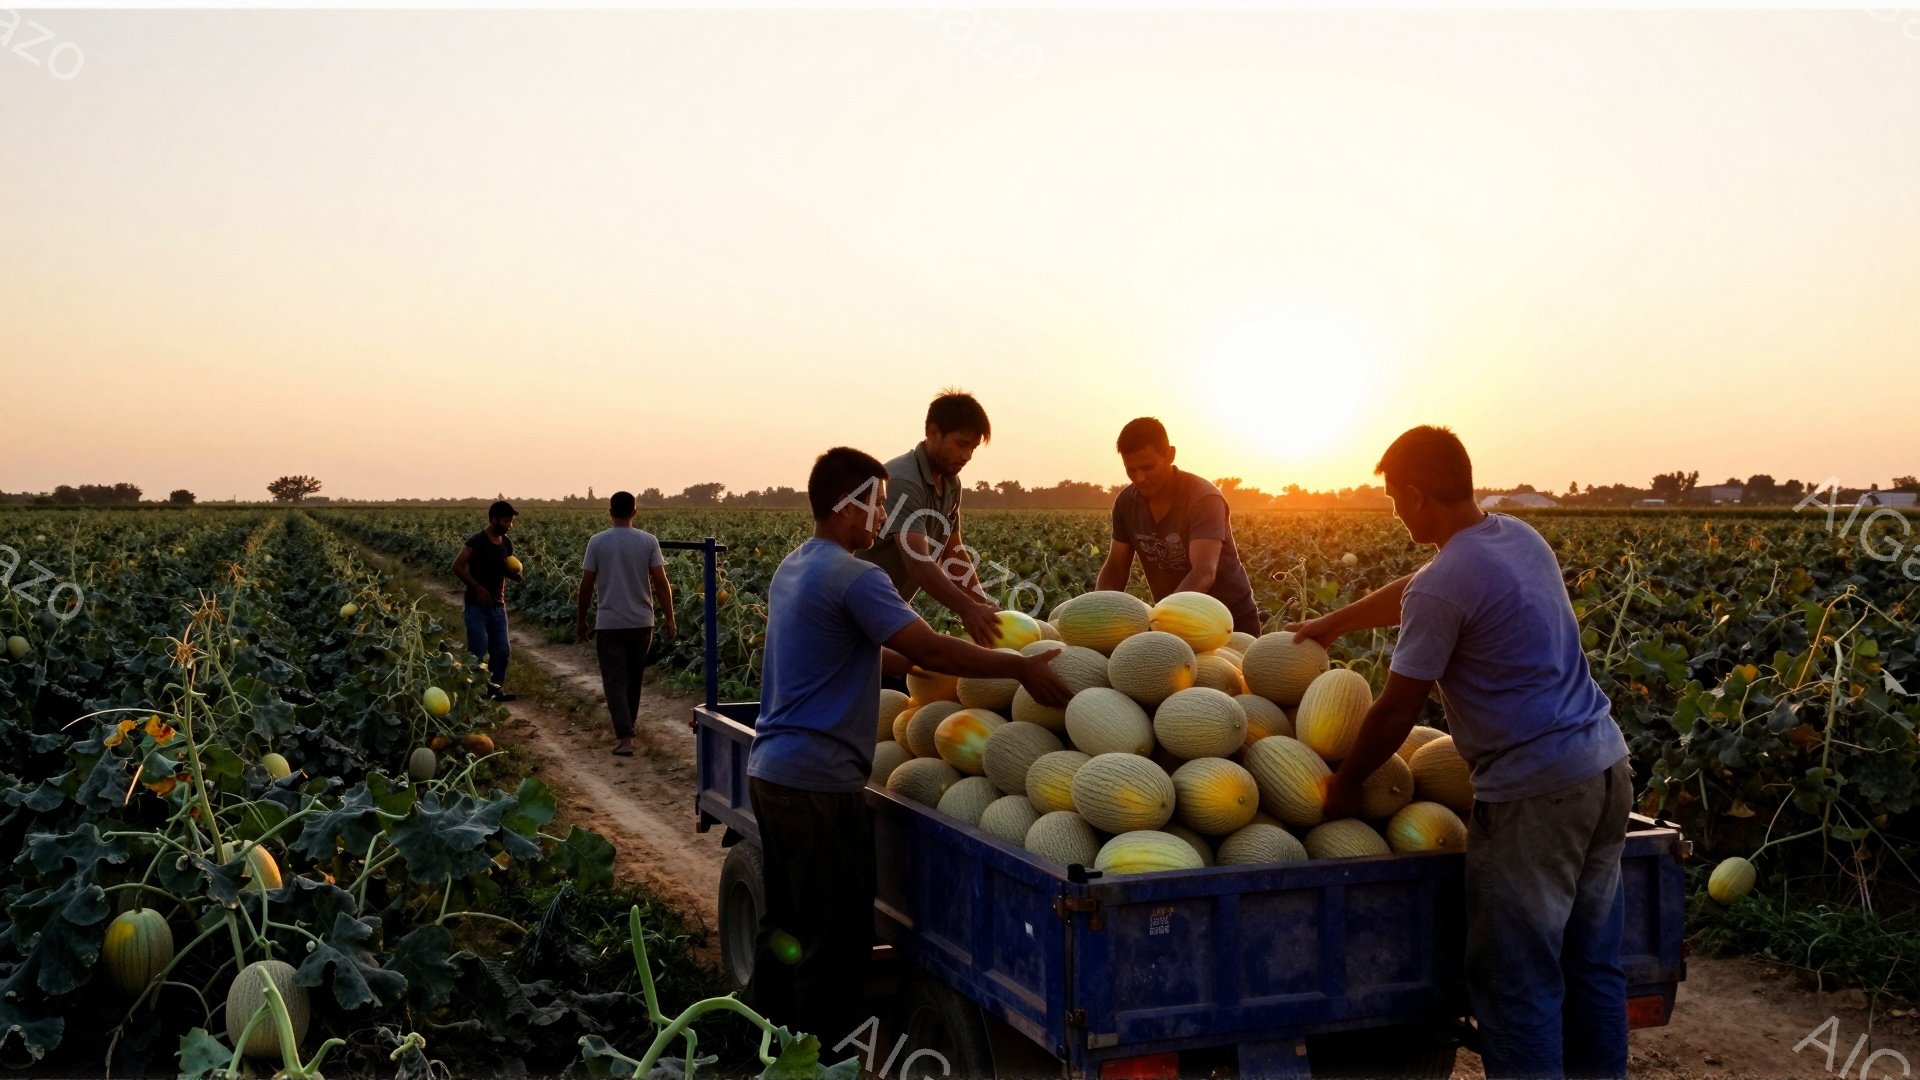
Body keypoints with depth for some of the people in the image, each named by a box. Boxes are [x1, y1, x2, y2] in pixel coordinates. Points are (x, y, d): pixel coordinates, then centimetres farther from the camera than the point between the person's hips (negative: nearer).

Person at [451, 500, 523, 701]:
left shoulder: (507, 543, 6)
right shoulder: (476, 541, -14)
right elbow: (457, 566, -14)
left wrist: (515, 574, -7)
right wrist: (477, 587, -19)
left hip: (497, 605, 7)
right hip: (476, 605, -7)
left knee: (502, 650, 8)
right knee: (478, 651, -7)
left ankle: (496, 688, 19)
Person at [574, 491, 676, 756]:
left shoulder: (597, 542, -5)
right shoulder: (648, 541, -3)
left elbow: (586, 584, -3)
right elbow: (661, 582, -7)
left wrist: (580, 619, 8)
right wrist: (669, 618, 0)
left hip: (609, 623, -2)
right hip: (641, 622, 2)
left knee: (615, 680, -1)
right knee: (634, 677, 19)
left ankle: (624, 736, -14)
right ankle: (628, 723, 35)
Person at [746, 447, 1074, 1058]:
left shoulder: (793, 569, 14)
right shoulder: (854, 578, -15)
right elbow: (931, 649, -21)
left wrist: (924, 666, 17)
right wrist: (1022, 667, -14)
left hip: (770, 769, 10)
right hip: (819, 780, -10)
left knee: (783, 926, 18)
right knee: (835, 940, -1)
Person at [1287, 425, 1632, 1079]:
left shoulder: (1444, 587, -16)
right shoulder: (1520, 537, 11)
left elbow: (1396, 712, -8)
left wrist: (1344, 786, 7)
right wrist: (1330, 625, 34)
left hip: (1535, 791, -9)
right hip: (1606, 763, 9)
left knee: (1518, 982, 0)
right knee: (1593, 968, 16)